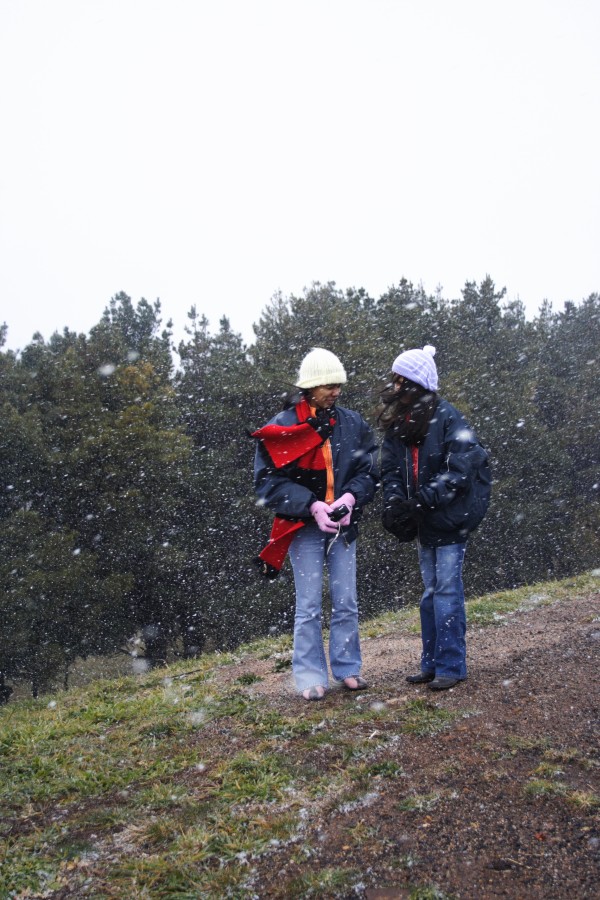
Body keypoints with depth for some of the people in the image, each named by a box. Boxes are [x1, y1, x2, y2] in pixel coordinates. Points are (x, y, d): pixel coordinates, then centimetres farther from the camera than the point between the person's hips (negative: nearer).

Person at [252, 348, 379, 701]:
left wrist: (350, 497, -14)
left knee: (346, 603, 8)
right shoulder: (281, 427, -7)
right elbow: (268, 481, -8)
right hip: (303, 526, -3)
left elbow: (370, 470, 6)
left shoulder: (353, 423, 4)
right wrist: (311, 506, -18)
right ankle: (311, 677, 11)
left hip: (343, 524, 3)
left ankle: (348, 668, 23)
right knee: (309, 606, 1)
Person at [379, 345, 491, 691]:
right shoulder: (397, 423, 5)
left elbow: (460, 471, -20)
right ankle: (432, 664, 24)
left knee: (448, 591, -4)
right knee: (431, 592, 14)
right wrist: (394, 501, -13)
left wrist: (423, 501, -25)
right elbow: (391, 469, 6)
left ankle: (451, 666, 7)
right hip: (424, 520, 7)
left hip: (451, 517, -7)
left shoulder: (448, 418, -15)